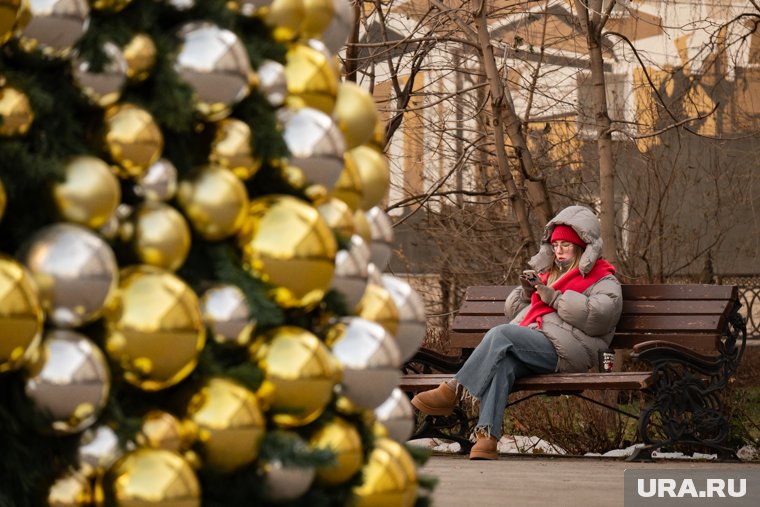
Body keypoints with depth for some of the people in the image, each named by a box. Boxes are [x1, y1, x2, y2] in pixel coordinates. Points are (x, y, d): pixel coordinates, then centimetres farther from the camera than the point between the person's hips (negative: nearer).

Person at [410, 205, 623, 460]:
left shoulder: (602, 280, 13)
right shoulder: (547, 274, 35)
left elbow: (599, 315, -10)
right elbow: (512, 311, 36)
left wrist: (553, 297, -8)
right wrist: (527, 293, 14)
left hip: (563, 350, -5)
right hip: (528, 343, 6)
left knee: (501, 334, -31)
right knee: (502, 364, -33)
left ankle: (452, 392, -32)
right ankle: (486, 436, -48)